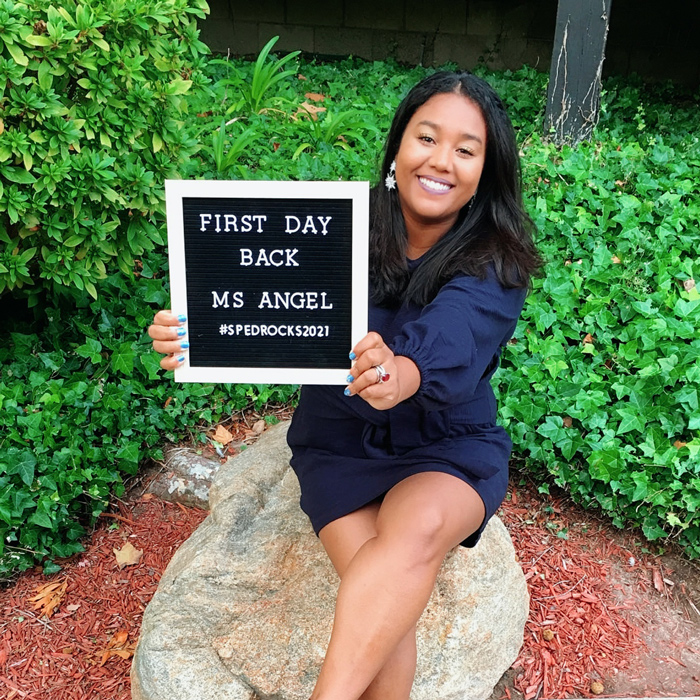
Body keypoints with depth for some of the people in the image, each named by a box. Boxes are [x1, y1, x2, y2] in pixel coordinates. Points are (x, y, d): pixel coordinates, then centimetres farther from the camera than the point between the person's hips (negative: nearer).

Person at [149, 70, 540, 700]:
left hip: (450, 444, 0)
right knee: (382, 601, -21)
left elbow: (448, 339, -32)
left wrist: (400, 375, -55)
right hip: (341, 442, 1)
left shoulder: (495, 266, -11)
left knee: (420, 525, -32)